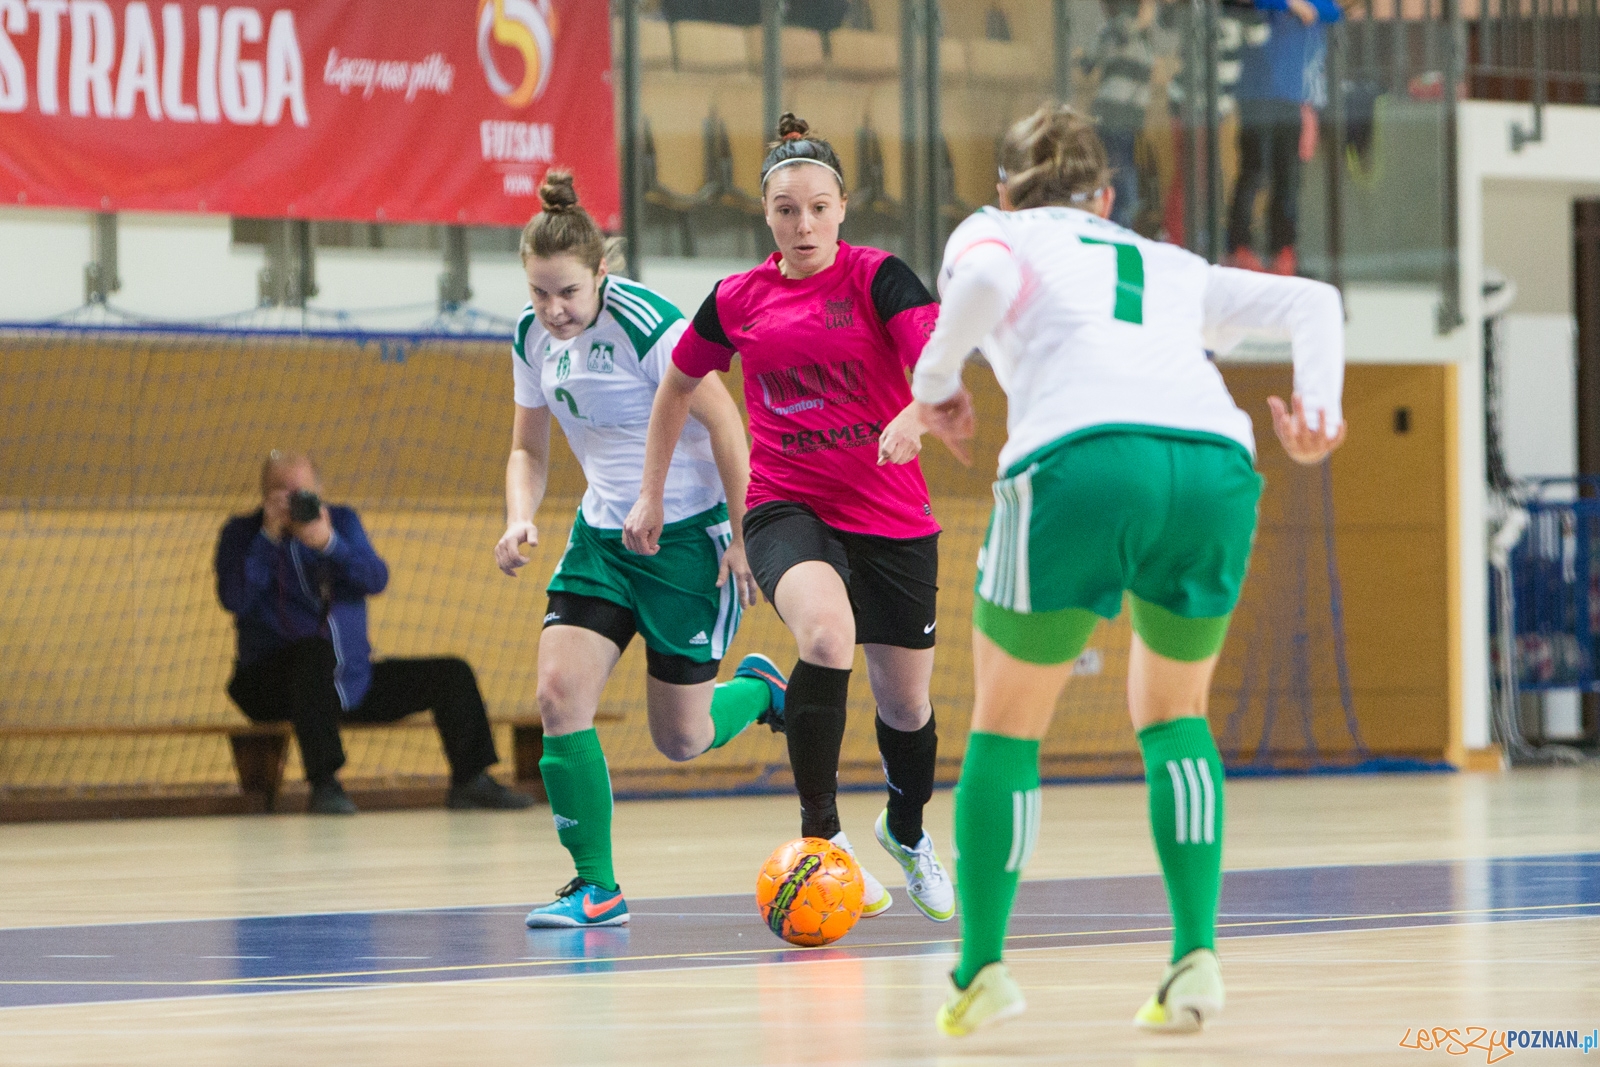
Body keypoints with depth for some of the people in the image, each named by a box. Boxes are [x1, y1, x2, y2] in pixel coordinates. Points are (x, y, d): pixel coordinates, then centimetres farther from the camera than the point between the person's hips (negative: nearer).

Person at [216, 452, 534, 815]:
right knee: (316, 649, -39)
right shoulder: (242, 534, -2)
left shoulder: (342, 521, 8)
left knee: (452, 674, -2)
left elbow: (377, 580, -9)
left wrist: (329, 543, -25)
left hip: (351, 682, 5)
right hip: (273, 686, -5)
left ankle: (469, 781, 4)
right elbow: (234, 598, -20)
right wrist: (269, 537, -24)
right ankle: (324, 784, -41)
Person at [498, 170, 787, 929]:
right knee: (559, 693, -13)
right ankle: (596, 886, -3)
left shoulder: (645, 323, -21)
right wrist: (520, 519, -7)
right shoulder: (531, 336, 0)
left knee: (681, 738, 0)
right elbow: (529, 448, 12)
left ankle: (761, 690, 35)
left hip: (689, 535, -6)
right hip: (602, 533, 6)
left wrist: (744, 540, -15)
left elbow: (724, 425, -17)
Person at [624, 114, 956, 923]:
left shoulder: (877, 278, -7)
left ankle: (907, 829, 43)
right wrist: (650, 493, 16)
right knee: (826, 633, -32)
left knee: (906, 703, 9)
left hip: (892, 518, 0)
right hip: (786, 507, 0)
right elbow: (677, 387, 18)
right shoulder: (736, 300, 2)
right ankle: (820, 833, -22)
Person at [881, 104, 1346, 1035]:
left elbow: (986, 282, -1)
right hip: (1215, 467, 4)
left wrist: (935, 382, 12)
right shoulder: (1171, 267, 36)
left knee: (1006, 726, 15)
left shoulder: (993, 232, 24)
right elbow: (1312, 302, 27)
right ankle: (1196, 954, 7)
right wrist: (1319, 407, 12)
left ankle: (981, 967, 12)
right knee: (1173, 715, 23)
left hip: (1080, 461, -4)